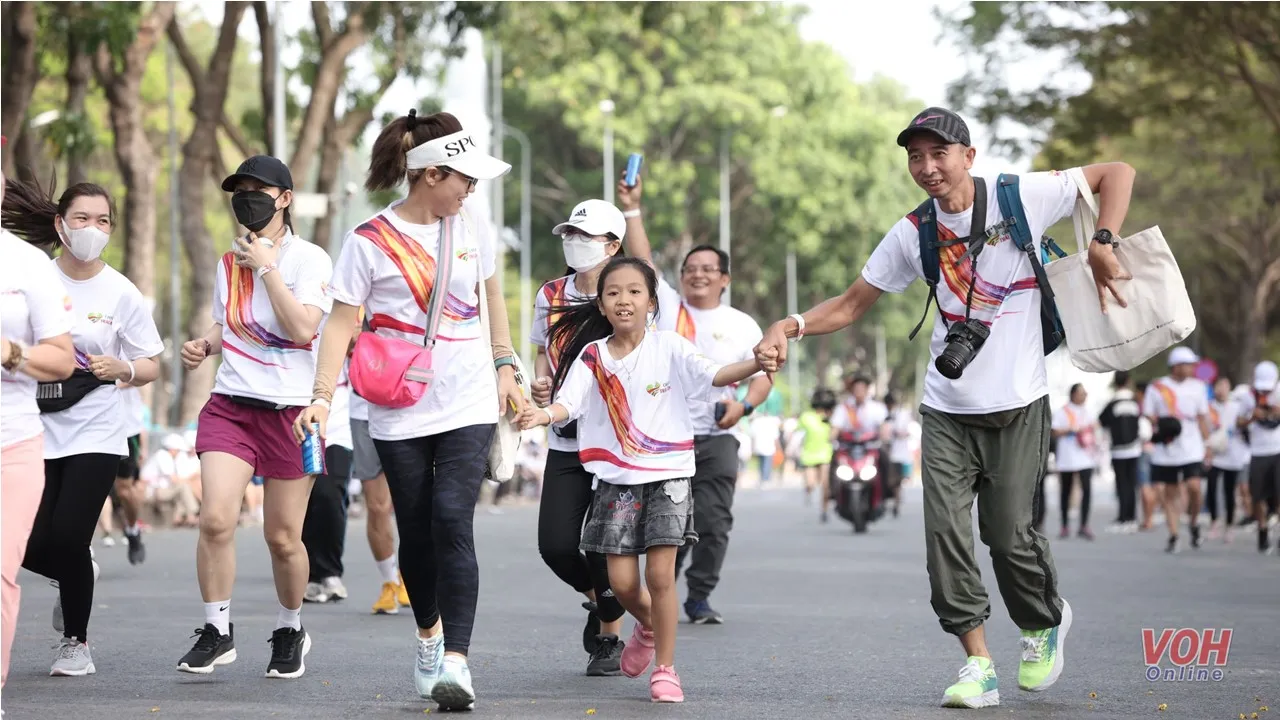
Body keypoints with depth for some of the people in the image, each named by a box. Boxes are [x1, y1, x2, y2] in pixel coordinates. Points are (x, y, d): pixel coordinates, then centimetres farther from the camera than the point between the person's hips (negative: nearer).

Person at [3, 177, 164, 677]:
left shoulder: (122, 294, -3)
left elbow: (150, 367, 3)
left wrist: (122, 369, -18)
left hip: (95, 434, -2)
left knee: (68, 540, -11)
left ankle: (76, 641, 12)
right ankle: (75, 577, 33)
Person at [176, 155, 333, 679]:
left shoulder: (309, 259, -5)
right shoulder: (229, 262, 12)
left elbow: (302, 329, -19)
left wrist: (267, 265, -15)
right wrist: (203, 346, 4)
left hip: (290, 410, -4)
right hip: (231, 405, 4)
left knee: (282, 537, 4)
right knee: (215, 517, -15)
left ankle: (291, 631, 28)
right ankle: (217, 631, -1)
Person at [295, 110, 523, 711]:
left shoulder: (472, 224, 4)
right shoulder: (369, 241, -8)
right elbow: (340, 324, -8)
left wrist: (506, 368, 15)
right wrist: (322, 397, -17)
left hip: (468, 404, 1)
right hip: (400, 412, -1)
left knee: (452, 520, -15)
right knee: (416, 532, 8)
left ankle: (456, 661, -18)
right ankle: (428, 637, 34)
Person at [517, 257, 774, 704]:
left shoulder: (668, 348, -2)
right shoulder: (592, 356, 4)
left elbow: (714, 375, -13)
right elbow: (568, 401, -7)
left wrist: (757, 364, -32)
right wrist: (545, 415, -30)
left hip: (667, 473, -2)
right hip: (616, 478, 2)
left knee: (660, 574, -9)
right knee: (621, 580, 1)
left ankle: (665, 669, 4)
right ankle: (649, 626, 35)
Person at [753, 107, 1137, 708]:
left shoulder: (1021, 198, -8)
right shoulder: (913, 234, 2)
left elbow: (1116, 172, -2)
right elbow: (851, 305, 8)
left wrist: (1102, 243, -16)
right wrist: (791, 326, -10)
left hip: (1016, 405, -3)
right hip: (946, 410, 3)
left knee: (1008, 532, -2)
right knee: (946, 531, -8)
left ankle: (1046, 623, 29)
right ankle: (977, 664, 0)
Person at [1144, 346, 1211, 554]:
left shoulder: (1197, 387, 7)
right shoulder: (1156, 388, 0)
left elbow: (1202, 419, 13)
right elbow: (1147, 417, 4)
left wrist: (1207, 445, 9)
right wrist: (1158, 427, -16)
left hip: (1192, 450, 0)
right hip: (1165, 451, 0)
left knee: (1194, 487, -16)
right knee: (1169, 494, 4)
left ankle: (1194, 523, 9)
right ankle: (1173, 535, 13)